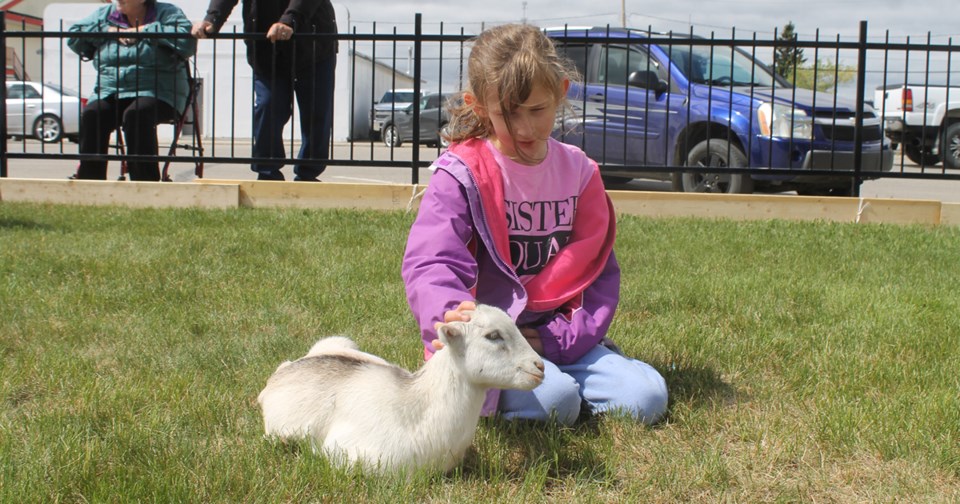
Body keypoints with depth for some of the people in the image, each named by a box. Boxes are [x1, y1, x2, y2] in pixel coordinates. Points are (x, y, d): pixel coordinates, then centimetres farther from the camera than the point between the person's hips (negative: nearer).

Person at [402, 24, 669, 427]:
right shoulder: (461, 175, -9)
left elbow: (597, 271, 7)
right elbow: (430, 263, -23)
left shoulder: (579, 171, 5)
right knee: (555, 401, -30)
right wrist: (452, 313, -47)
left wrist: (559, 339, -9)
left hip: (559, 338, 5)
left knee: (647, 398, -13)